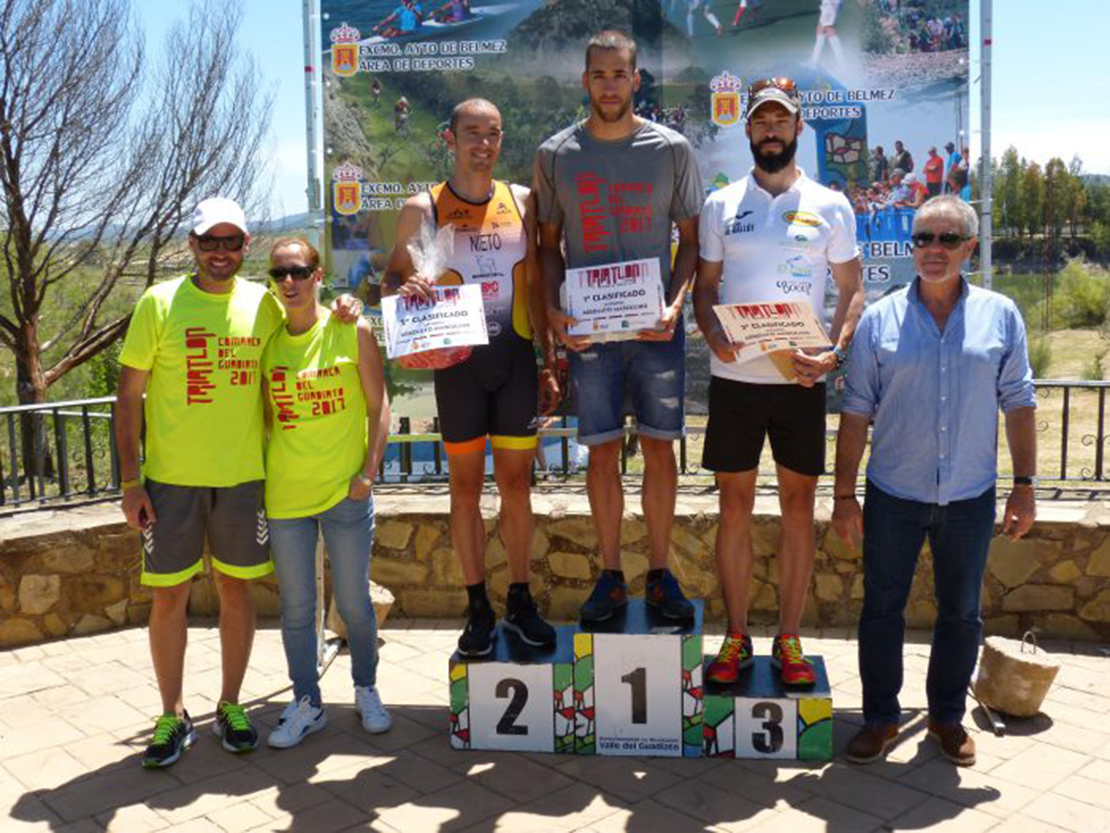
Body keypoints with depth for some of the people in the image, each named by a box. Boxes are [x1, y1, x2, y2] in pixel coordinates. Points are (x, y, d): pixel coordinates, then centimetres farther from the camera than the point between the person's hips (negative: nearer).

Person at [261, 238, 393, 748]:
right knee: (296, 606, 9)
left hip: (345, 492, -2)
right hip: (285, 494, 3)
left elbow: (379, 407, -2)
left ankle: (366, 692, 29)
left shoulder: (352, 331, -3)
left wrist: (369, 471, -10)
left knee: (353, 601, 8)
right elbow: (265, 415, 12)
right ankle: (306, 704, 24)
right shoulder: (268, 340, 4)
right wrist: (259, 474, 4)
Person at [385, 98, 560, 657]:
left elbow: (535, 286, 11)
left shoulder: (521, 201, 8)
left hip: (516, 355, 2)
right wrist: (406, 287, -17)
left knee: (516, 482, 7)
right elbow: (391, 278, 8)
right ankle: (478, 607, 18)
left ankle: (519, 601, 22)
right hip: (458, 359, -2)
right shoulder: (423, 208, 1)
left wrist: (550, 360, 7)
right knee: (466, 485, 5)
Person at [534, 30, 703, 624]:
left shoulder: (671, 149, 2)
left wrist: (674, 303, -11)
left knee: (659, 446, 5)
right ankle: (610, 576, 19)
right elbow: (550, 244, 10)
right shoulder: (556, 155, 4)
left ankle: (660, 574, 19)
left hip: (657, 325, 0)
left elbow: (690, 238, 5)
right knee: (602, 451, 6)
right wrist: (554, 310, -6)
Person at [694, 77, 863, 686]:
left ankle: (789, 640, 18)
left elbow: (853, 290, 6)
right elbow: (704, 285, 9)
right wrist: (712, 332, -11)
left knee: (798, 505, 5)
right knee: (735, 505, 5)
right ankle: (736, 636, 18)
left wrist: (835, 353, -11)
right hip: (734, 378, 0)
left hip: (801, 381, 0)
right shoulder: (720, 206, 7)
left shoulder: (830, 207, 6)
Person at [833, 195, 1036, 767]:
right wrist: (844, 494, -3)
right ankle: (880, 716, 23)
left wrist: (1024, 485, 2)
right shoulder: (880, 320, -1)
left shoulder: (1001, 316, 2)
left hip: (970, 496, 1)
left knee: (961, 612, 13)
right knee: (882, 607, 7)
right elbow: (856, 414, 0)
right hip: (894, 495, -1)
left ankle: (948, 715, 31)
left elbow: (1018, 405, 6)